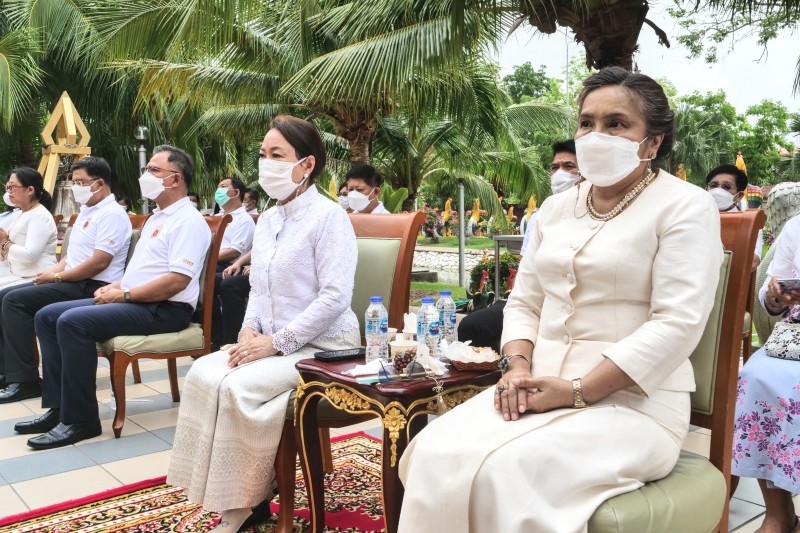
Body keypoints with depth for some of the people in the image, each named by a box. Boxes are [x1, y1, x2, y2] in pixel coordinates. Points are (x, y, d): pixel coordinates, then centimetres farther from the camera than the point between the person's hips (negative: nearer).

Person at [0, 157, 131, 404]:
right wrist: (52, 271, 4)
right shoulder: (86, 211, 19)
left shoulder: (112, 215, -13)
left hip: (92, 287, -10)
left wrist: (57, 277, -13)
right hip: (72, 282, 11)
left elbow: (98, 263, -22)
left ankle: (25, 380, -14)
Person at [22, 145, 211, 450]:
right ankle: (59, 406, 4)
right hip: (133, 301, 11)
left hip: (164, 309, -11)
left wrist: (124, 295, -17)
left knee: (73, 321, -26)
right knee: (47, 317, 5)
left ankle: (80, 419, -16)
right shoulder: (157, 217, 20)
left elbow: (178, 280, -24)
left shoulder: (188, 221, -14)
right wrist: (114, 287, 5)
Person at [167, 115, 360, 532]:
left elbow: (335, 297, -20)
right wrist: (250, 329, -2)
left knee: (238, 386, -25)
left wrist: (277, 342, -20)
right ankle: (230, 496, -5)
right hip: (272, 342, 8)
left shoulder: (328, 216, -13)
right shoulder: (268, 219, 13)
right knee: (202, 374, -13)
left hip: (321, 347, -8)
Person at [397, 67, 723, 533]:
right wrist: (518, 368, -3)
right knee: (437, 452, -20)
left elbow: (677, 324, -14)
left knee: (505, 472, -30)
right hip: (540, 390, 6)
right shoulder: (557, 207, 16)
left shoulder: (685, 207, -4)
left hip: (632, 403, -5)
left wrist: (577, 390, -18)